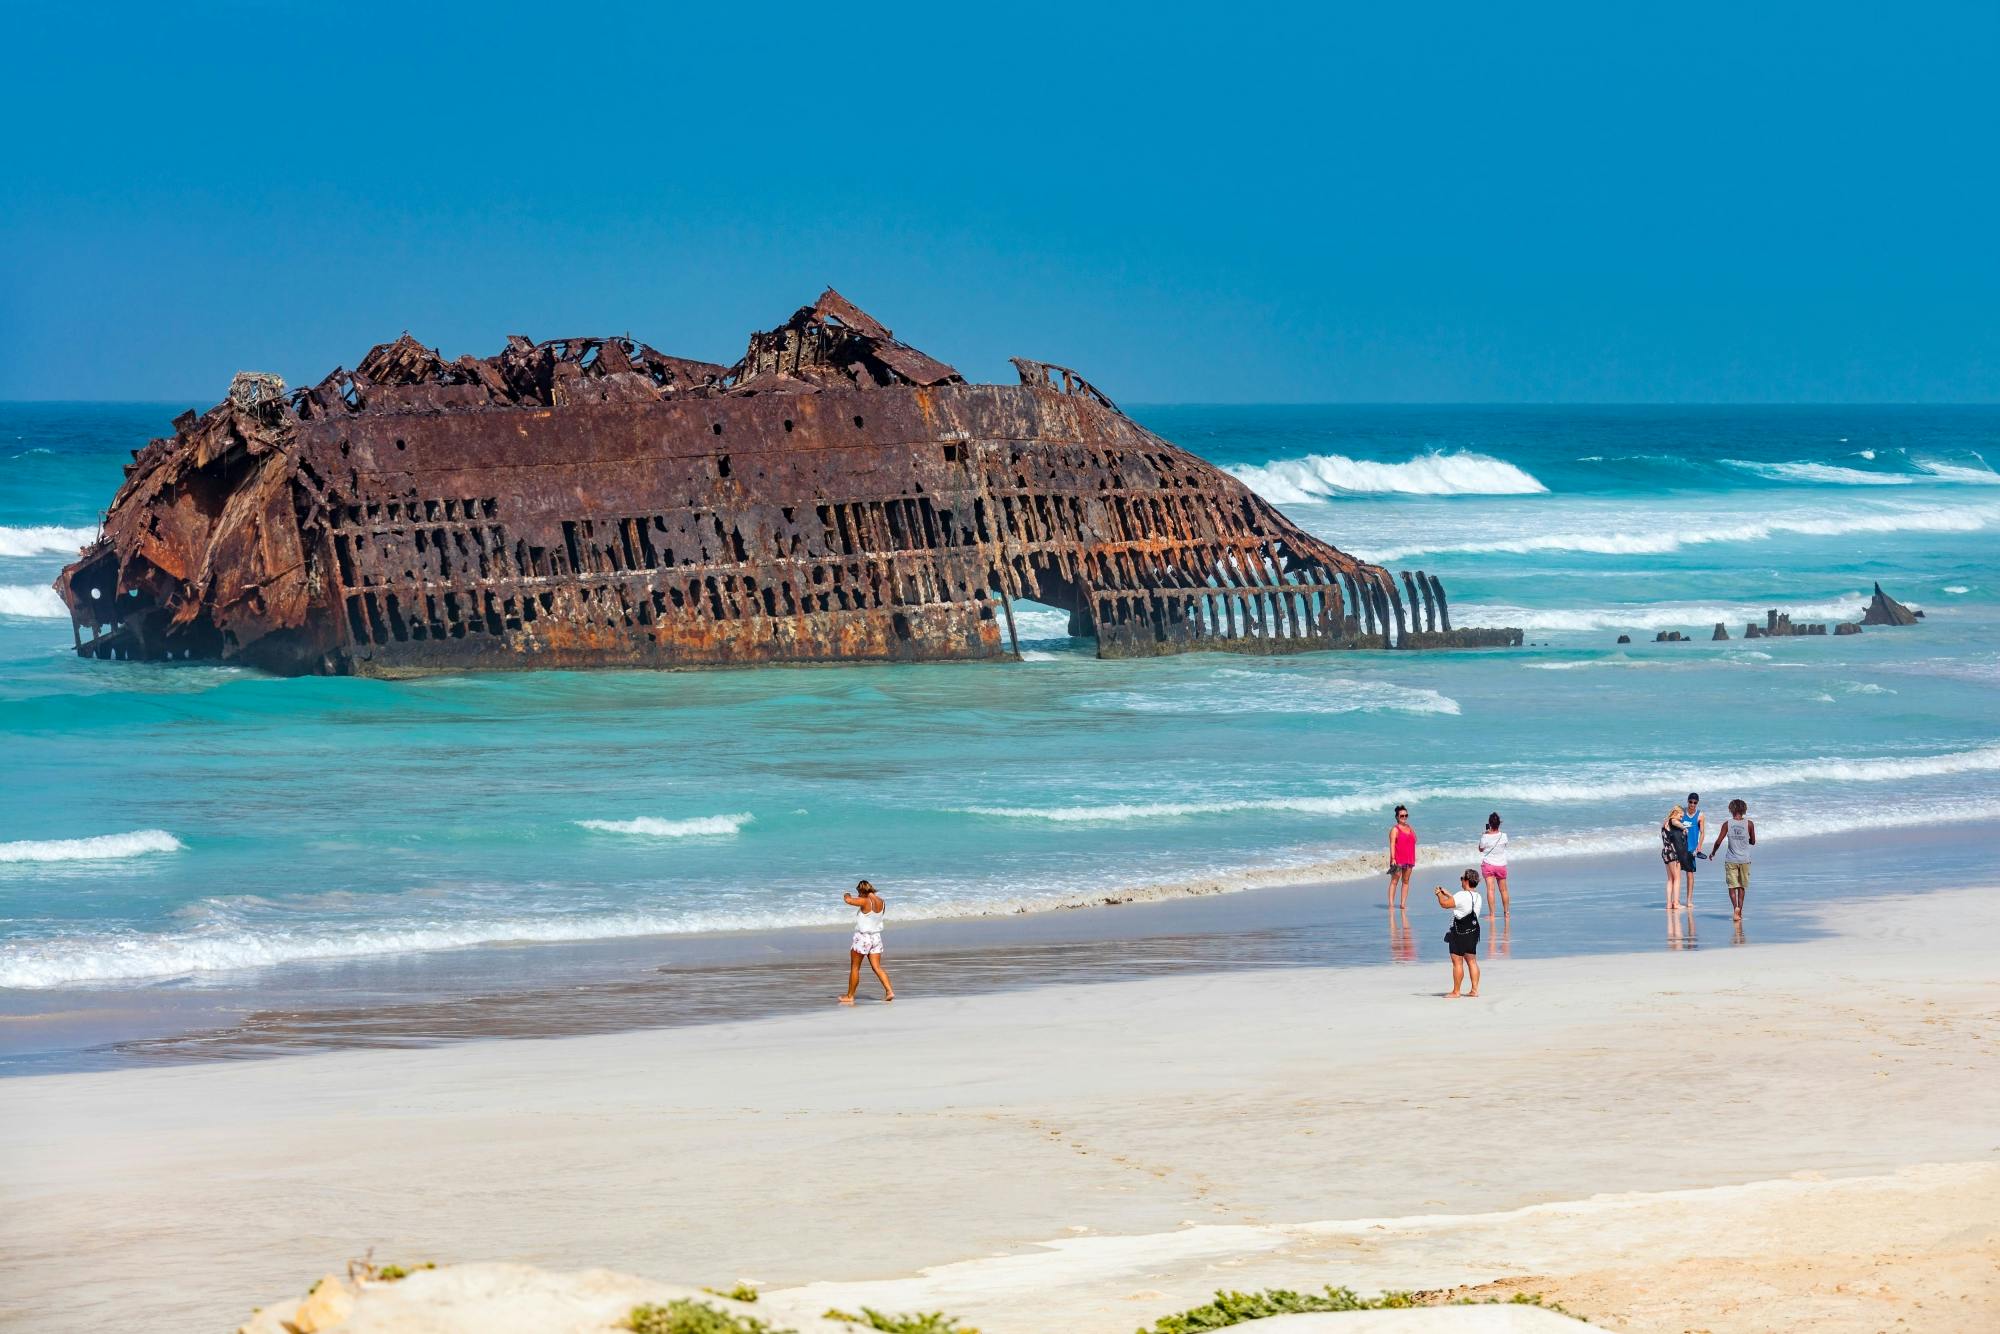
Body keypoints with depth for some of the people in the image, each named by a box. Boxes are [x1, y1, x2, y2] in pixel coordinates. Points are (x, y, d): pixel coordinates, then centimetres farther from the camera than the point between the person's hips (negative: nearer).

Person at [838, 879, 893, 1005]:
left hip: (862, 938, -6)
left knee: (854, 968, 7)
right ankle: (889, 991, -9)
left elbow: (848, 900, -25)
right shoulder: (881, 902, 2)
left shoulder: (865, 901, -19)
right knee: (877, 967, 6)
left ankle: (850, 996, 14)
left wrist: (847, 895, -2)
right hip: (876, 937, 6)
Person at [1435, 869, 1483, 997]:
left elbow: (1444, 904, -19)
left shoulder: (1462, 895, -19)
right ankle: (1474, 990, 13)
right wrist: (1447, 894, 27)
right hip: (1473, 932, 8)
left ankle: (1455, 992, 2)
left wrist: (1440, 894, 1)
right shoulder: (1478, 897, 7)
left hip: (1459, 933, -8)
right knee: (1472, 961, 13)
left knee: (1457, 962, -1)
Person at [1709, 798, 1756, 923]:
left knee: (1732, 886, 1)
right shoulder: (1749, 824, -4)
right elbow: (1753, 842, 6)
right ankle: (1739, 912, 16)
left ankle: (1735, 907, -22)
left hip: (1731, 860, -1)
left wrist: (1713, 852, 13)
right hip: (1744, 860, 1)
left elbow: (1719, 841, -4)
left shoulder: (1727, 824, -5)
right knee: (1742, 887, 14)